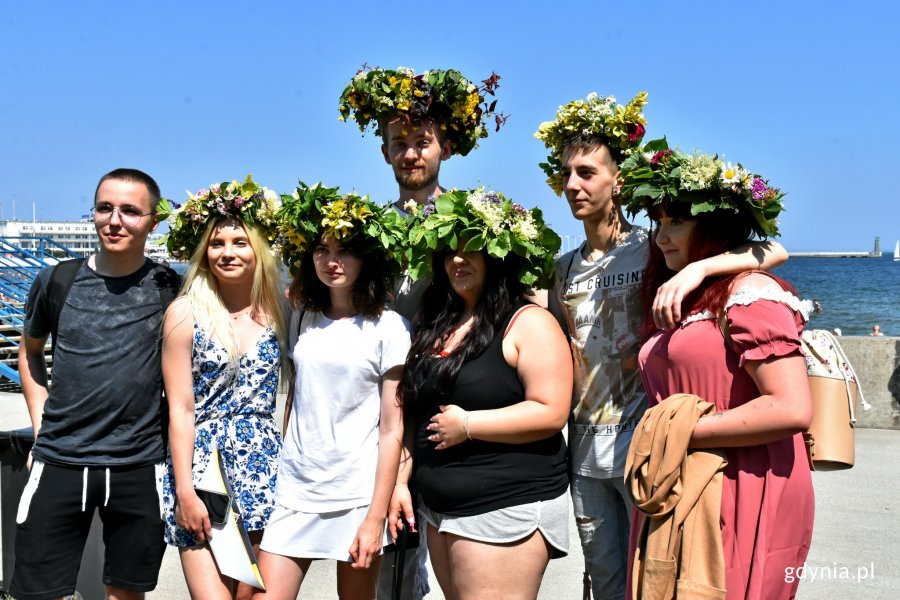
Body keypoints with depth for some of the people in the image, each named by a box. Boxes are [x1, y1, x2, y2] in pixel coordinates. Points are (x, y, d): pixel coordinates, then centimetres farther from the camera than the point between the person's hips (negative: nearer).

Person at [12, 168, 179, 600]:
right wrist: (41, 421, 7)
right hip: (60, 462, 1)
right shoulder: (57, 281, 1)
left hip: (140, 466, -1)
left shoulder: (169, 289, -3)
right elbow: (30, 351, 17)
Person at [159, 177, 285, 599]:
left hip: (261, 464, 3)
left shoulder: (278, 310, 4)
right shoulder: (186, 314, -4)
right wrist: (185, 492, -7)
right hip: (201, 463, -2)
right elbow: (180, 410, -5)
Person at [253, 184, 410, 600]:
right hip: (293, 489, 4)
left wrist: (376, 518, -10)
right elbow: (294, 398, 14)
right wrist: (278, 469, 6)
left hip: (356, 494, -3)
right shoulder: (302, 318, 7)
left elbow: (392, 429, -7)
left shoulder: (389, 328, -6)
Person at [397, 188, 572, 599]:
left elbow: (550, 412, -19)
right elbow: (417, 414, 18)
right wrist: (402, 479, 13)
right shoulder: (438, 326, 12)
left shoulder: (528, 323, -10)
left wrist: (466, 425, -17)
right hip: (440, 511, 8)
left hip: (508, 510, -7)